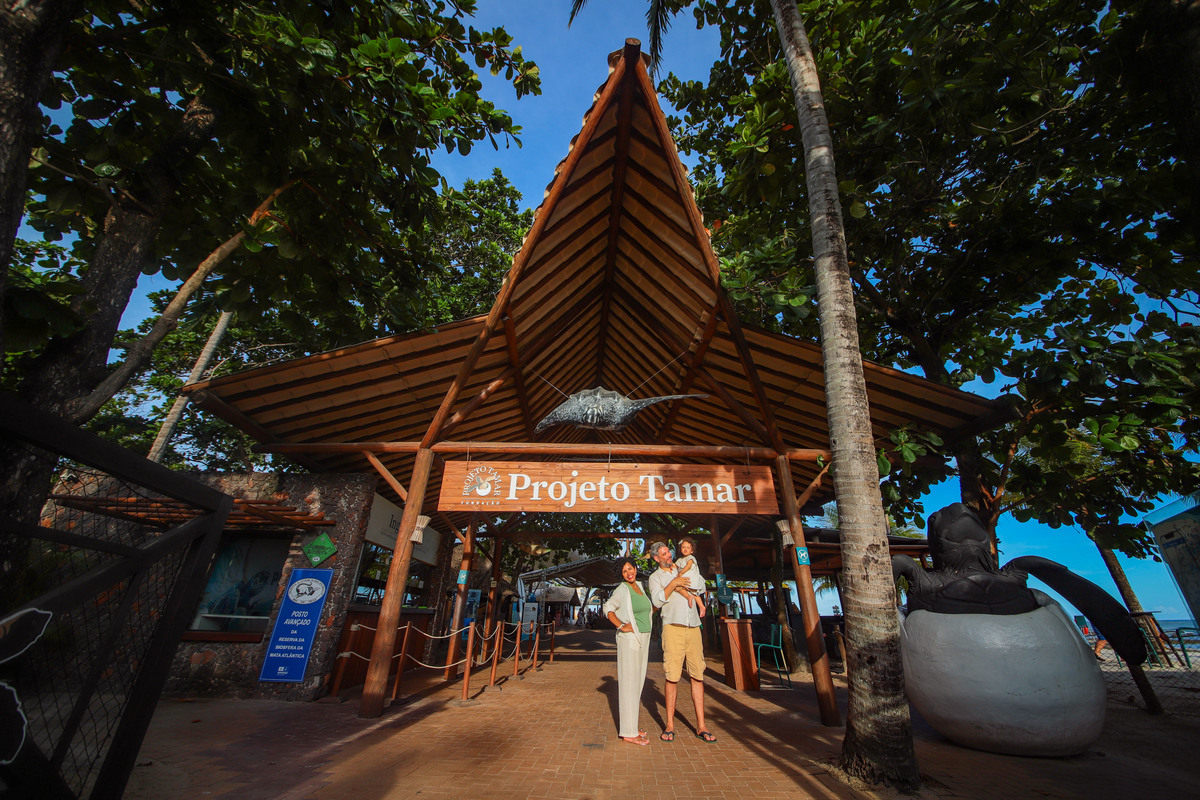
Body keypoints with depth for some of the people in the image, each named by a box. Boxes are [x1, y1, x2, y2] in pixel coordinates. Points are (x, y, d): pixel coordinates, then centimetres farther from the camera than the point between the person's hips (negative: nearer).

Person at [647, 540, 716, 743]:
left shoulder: (681, 569, 19)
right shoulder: (655, 577, 7)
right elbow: (657, 601, -8)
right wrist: (673, 584, -14)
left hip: (693, 627, 4)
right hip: (673, 627, -3)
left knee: (697, 676, 3)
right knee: (672, 677, -3)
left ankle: (701, 726, 10)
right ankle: (670, 725, 9)